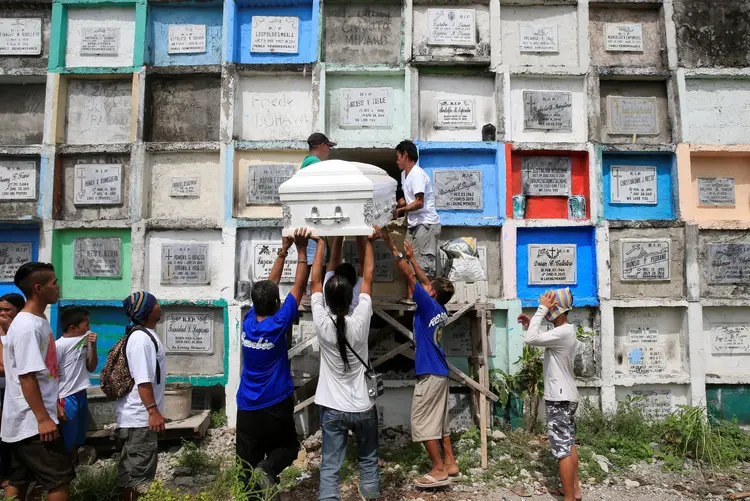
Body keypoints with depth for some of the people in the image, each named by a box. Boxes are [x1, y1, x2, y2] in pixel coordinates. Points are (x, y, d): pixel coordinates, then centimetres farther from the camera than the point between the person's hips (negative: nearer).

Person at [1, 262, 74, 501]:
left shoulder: (38, 321, 10)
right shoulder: (26, 326, -19)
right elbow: (27, 376, -22)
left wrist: (52, 406, 22)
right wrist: (43, 418, -22)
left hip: (25, 421, 10)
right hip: (32, 421, -10)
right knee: (60, 479, -4)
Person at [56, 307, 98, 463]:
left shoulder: (84, 341, 4)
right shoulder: (59, 346, -16)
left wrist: (93, 346, -4)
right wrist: (56, 405, -15)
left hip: (81, 395, 7)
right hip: (66, 398, -7)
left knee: (77, 440, 16)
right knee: (66, 443, 2)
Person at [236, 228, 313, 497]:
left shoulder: (248, 321, -3)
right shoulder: (278, 324, -16)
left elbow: (269, 285, 6)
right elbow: (299, 287, -11)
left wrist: (283, 251, 10)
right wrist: (301, 250, -8)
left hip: (246, 408, 4)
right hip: (275, 407, -4)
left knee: (248, 463, 12)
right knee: (288, 447, 18)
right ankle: (266, 469, -10)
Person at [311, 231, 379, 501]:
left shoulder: (322, 323, -14)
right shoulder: (360, 321, -15)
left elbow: (315, 281, -2)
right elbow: (368, 278, -5)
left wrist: (321, 244, 6)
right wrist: (367, 242, 5)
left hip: (332, 408, 0)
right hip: (363, 407, 0)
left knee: (330, 468, 6)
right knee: (369, 463, 20)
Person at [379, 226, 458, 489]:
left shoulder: (428, 305, -15)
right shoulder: (441, 309, 5)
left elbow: (410, 277, -16)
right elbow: (424, 280, 17)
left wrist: (392, 246, -14)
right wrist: (412, 257, 22)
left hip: (429, 373, -9)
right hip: (440, 372, 9)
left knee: (422, 423, -1)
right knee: (439, 421, 16)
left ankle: (439, 470, 4)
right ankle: (450, 464, 22)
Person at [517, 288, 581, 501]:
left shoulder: (563, 332, -22)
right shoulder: (565, 330, 11)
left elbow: (530, 339, -29)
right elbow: (540, 339, 22)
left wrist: (541, 309, -23)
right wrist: (530, 324, 7)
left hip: (559, 398, -11)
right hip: (565, 396, 11)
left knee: (562, 449, -5)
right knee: (569, 444, 19)